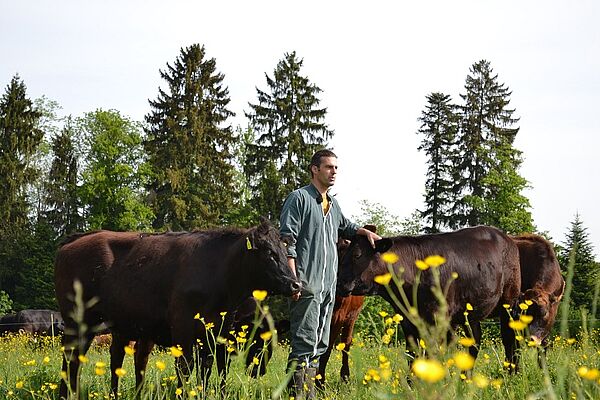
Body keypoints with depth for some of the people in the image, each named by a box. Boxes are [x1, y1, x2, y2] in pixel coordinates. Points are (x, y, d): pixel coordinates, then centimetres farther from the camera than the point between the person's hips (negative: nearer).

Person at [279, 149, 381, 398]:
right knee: (305, 343, -13)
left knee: (320, 345, 9)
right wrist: (294, 280, -17)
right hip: (307, 284, -8)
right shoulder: (299, 198, -3)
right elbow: (287, 240, -10)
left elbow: (345, 227, 42)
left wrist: (365, 232, 21)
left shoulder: (332, 204, 20)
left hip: (328, 286, 8)